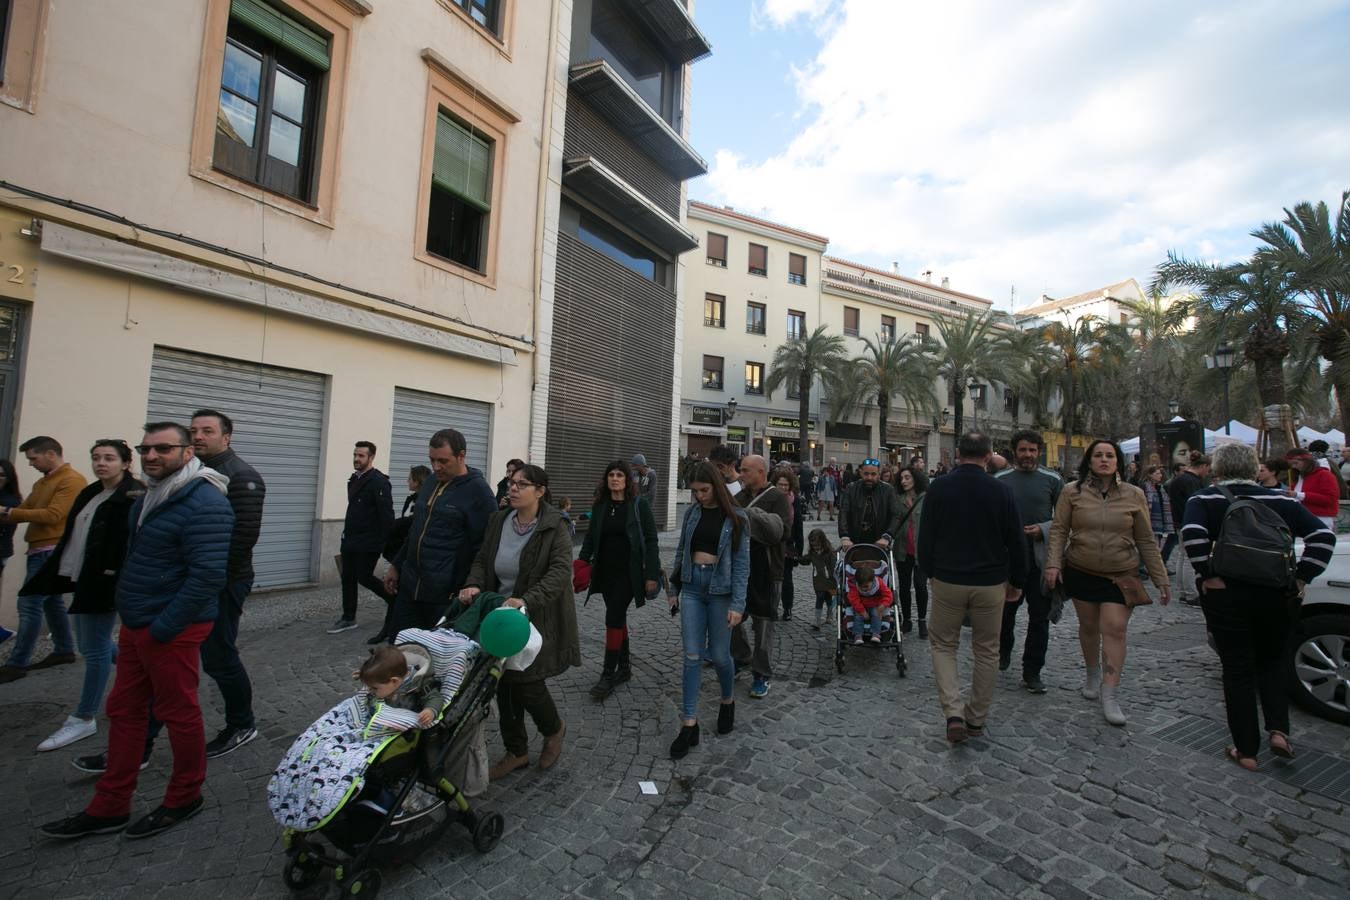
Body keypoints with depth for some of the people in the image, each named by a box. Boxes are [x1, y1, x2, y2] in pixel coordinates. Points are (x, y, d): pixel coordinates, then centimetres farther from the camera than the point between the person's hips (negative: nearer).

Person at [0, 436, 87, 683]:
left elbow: (53, 515, -20)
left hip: (51, 552, -10)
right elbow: (25, 510, 14)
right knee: (51, 601, 14)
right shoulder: (43, 482, 17)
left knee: (29, 604, -8)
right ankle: (64, 650, 23)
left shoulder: (71, 480, -13)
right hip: (40, 551, 10)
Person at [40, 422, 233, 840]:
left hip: (172, 629, -9)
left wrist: (162, 629, -20)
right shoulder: (151, 496, 10)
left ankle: (185, 798, 25)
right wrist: (132, 617, 14)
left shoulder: (204, 503, -22)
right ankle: (109, 808, 32)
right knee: (123, 711, 17)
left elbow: (207, 576, -26)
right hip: (135, 624, 9)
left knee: (179, 713, 6)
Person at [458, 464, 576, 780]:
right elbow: (481, 559, 9)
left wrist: (527, 600, -34)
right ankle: (516, 752, 32)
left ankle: (554, 729, 30)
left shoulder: (554, 527, -13)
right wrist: (473, 585, -11)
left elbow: (560, 571, -22)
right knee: (505, 686, 11)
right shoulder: (498, 521, 3)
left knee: (527, 683, -3)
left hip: (538, 620, -5)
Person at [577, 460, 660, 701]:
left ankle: (608, 676, 3)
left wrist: (652, 574, -13)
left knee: (614, 619, -8)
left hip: (628, 573, -5)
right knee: (618, 618, 15)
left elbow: (650, 540, -8)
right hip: (605, 571, 5)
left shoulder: (639, 504, -8)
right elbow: (591, 536, 12)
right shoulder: (600, 505, 6)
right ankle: (624, 666, 30)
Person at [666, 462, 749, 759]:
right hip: (692, 586, 3)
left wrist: (737, 604, -13)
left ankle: (728, 701, 38)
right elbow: (681, 551, 10)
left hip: (720, 589, -3)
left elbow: (741, 563, -8)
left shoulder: (736, 518, -7)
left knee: (718, 654, 8)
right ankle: (689, 723, 11)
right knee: (692, 656, 3)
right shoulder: (692, 512, 4)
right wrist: (673, 588, 12)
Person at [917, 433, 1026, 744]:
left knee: (943, 645, 14)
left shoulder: (938, 487, -8)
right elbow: (1016, 541, -1)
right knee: (987, 651, 16)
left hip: (947, 581, -1)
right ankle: (976, 718, 26)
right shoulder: (1001, 490, -7)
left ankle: (954, 713, 1)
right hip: (991, 583, 1)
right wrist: (1017, 581, 12)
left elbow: (926, 537, -2)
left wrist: (929, 572, 12)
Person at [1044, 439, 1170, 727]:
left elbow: (1146, 541, 4)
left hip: (1121, 576, 0)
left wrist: (1161, 579, 4)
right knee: (1088, 626, 13)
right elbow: (1059, 530, -4)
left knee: (1114, 629, -7)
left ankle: (1110, 694, -1)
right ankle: (1092, 674, 36)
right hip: (1081, 572, 0)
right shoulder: (1072, 492, -4)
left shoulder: (1134, 495, 0)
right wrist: (1054, 564, -15)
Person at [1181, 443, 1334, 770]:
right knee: (1272, 662, 25)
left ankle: (1246, 751, 16)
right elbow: (1323, 534, 0)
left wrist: (1207, 576, -15)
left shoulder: (1205, 500, -5)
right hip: (1277, 595, 3)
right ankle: (1279, 731, 14)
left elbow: (1192, 533, -23)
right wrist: (1302, 577, 0)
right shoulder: (1279, 500, 6)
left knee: (1238, 671, 8)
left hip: (1227, 594, -3)